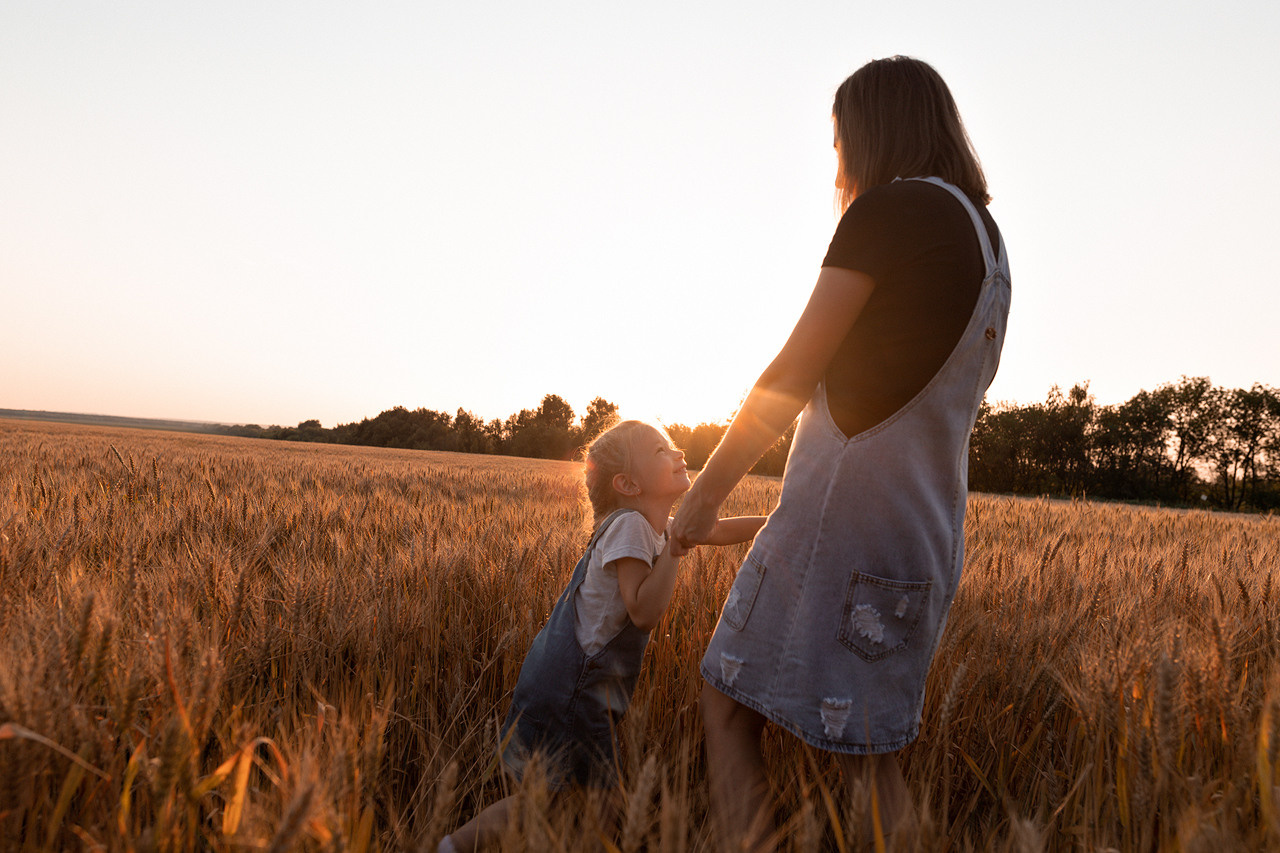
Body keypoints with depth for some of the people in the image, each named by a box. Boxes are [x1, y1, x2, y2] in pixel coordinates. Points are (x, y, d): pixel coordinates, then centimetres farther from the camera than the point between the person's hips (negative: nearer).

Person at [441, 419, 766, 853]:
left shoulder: (654, 524, 8)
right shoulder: (629, 525, -19)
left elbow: (721, 530, 21)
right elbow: (644, 612, -27)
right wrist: (676, 543, -26)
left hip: (588, 689, 9)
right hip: (570, 689, -9)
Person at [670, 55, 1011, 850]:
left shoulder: (892, 209, -8)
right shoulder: (990, 243, 18)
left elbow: (792, 374, -12)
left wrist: (705, 493, -5)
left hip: (847, 514, -9)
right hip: (930, 538, 9)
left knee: (731, 703, 5)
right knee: (870, 747, 16)